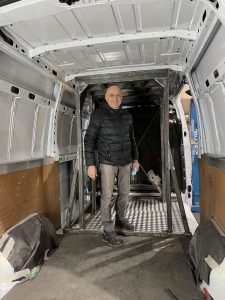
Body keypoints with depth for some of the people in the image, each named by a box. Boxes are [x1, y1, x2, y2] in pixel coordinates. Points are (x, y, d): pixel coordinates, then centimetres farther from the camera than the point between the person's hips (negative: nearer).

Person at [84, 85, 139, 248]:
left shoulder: (127, 116, 9)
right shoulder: (98, 114, -6)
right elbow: (89, 139, -8)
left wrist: (135, 158, 18)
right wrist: (90, 164, -13)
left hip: (125, 162, 5)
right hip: (108, 162, -5)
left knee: (125, 193, 14)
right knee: (107, 196, -1)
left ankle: (120, 219, 36)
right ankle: (108, 231, 12)